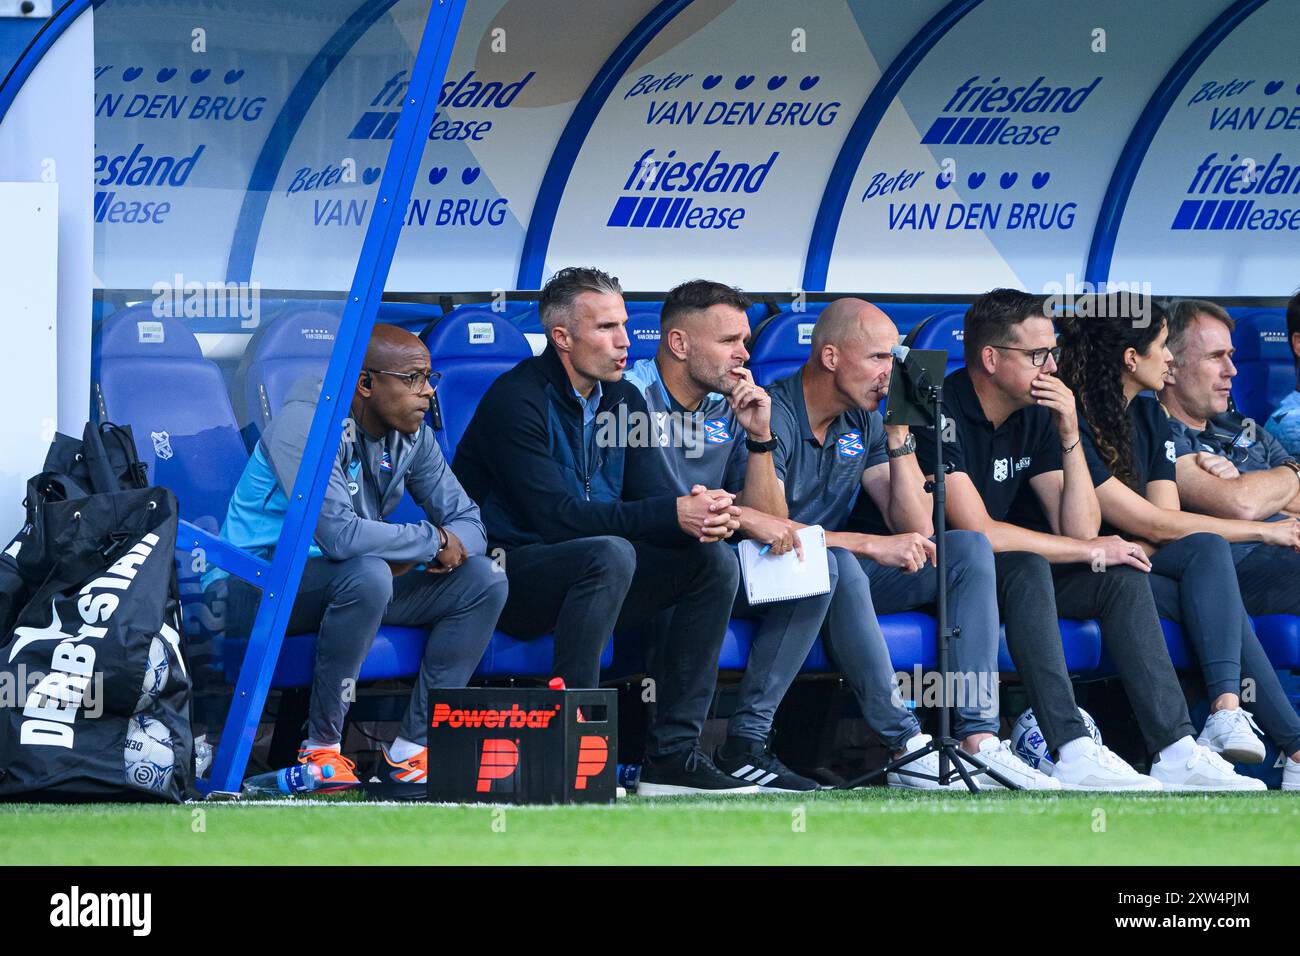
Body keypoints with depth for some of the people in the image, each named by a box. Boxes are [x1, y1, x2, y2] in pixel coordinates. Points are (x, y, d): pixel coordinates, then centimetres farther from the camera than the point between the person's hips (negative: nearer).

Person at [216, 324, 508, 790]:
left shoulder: (411, 434, 2)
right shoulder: (304, 423, -23)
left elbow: (468, 523, 3)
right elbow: (339, 533, -35)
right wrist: (433, 540, -22)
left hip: (344, 583, 8)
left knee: (483, 581, -7)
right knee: (367, 574, -38)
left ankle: (414, 745, -9)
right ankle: (321, 746, -23)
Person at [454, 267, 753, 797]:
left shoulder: (623, 400, 9)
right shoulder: (517, 400, -16)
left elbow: (654, 495, 4)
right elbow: (556, 515, -25)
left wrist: (703, 515, -22)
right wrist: (672, 515, -29)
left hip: (588, 572, 8)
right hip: (507, 579, -8)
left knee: (714, 559, -9)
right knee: (609, 553, -36)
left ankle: (672, 753, -12)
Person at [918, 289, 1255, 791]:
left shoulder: (1034, 415, 4)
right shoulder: (941, 412, -20)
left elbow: (1079, 531, -1)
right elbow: (979, 532, -26)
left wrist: (1070, 438, -14)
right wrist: (1092, 552, -16)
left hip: (1012, 577, 8)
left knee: (1122, 574, -10)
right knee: (1027, 566, -33)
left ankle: (1176, 751, -20)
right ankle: (1074, 754, -41)